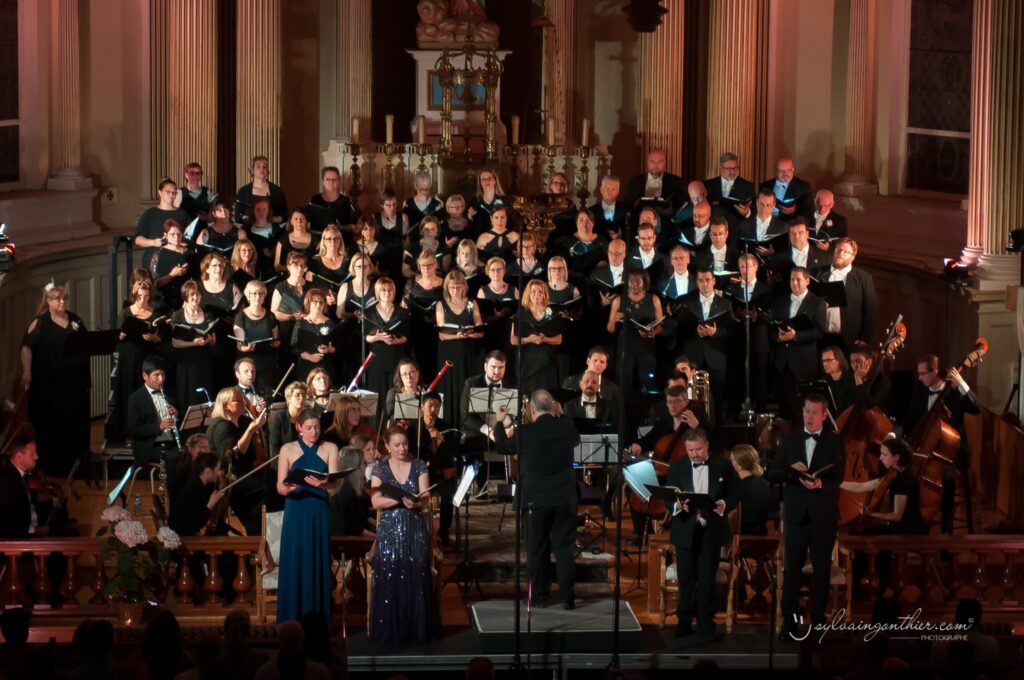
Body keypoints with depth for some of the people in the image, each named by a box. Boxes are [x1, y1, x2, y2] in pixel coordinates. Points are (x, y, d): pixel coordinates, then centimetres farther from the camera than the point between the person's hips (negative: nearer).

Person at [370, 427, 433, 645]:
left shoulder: (419, 466, 4)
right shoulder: (380, 469, 3)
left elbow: (425, 497, -6)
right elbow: (376, 502, -8)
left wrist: (415, 502, -28)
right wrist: (400, 499, -23)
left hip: (415, 531, 0)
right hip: (389, 531, 0)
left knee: (415, 581, -1)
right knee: (388, 582, -3)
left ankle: (415, 632, 5)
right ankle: (389, 633, 2)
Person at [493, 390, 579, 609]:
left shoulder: (525, 432, -12)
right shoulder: (567, 426, -5)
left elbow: (501, 447, 6)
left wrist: (499, 423, 21)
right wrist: (559, 416, 27)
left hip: (537, 499, -2)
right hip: (565, 498, 2)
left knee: (537, 550, 9)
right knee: (564, 549, 5)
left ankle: (539, 597, 13)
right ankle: (567, 597, 4)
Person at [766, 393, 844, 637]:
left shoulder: (835, 441, 3)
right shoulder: (789, 440, 8)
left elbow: (838, 477, -7)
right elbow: (772, 476, 4)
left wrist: (820, 483, -27)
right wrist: (790, 469, -15)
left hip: (824, 515, -1)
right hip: (796, 513, 1)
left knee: (822, 569, 4)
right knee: (792, 568, 1)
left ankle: (818, 621, 11)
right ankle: (789, 621, 6)